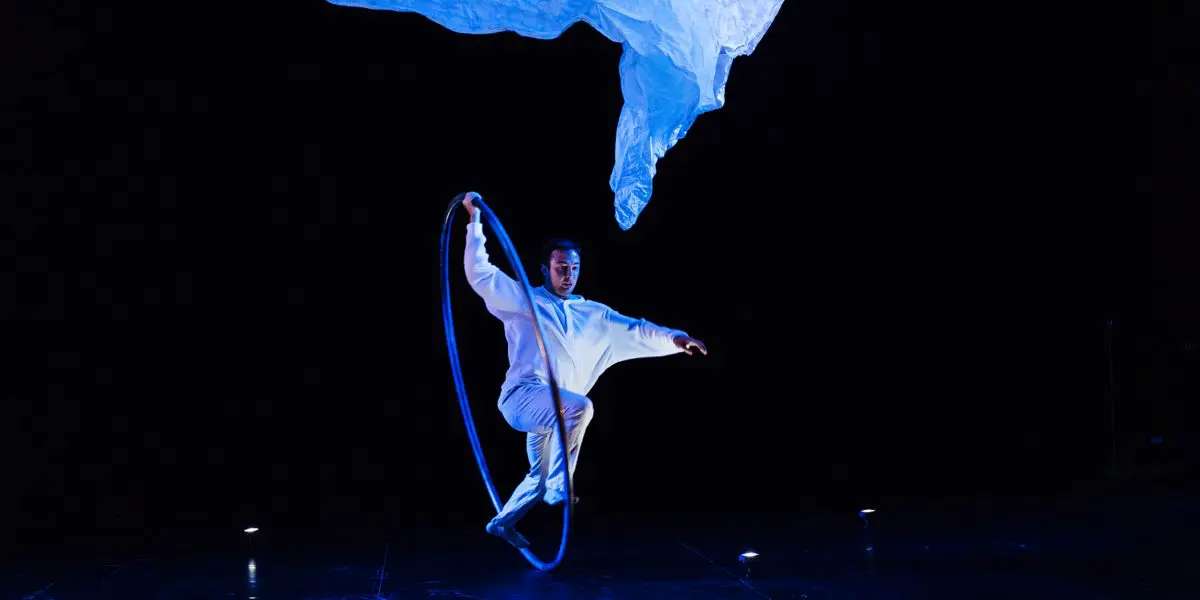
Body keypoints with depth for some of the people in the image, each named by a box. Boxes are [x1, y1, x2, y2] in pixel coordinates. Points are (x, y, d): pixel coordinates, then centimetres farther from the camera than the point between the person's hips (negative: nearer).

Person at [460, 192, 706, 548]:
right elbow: (480, 272, -2)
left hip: (552, 408, 7)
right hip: (522, 396, -7)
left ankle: (502, 522, 42)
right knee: (579, 406, -34)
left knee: (541, 476, 20)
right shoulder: (524, 301, 4)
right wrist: (475, 220, -6)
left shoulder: (591, 314, 15)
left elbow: (632, 330, 6)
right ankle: (558, 489, -27)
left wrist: (673, 338, -9)